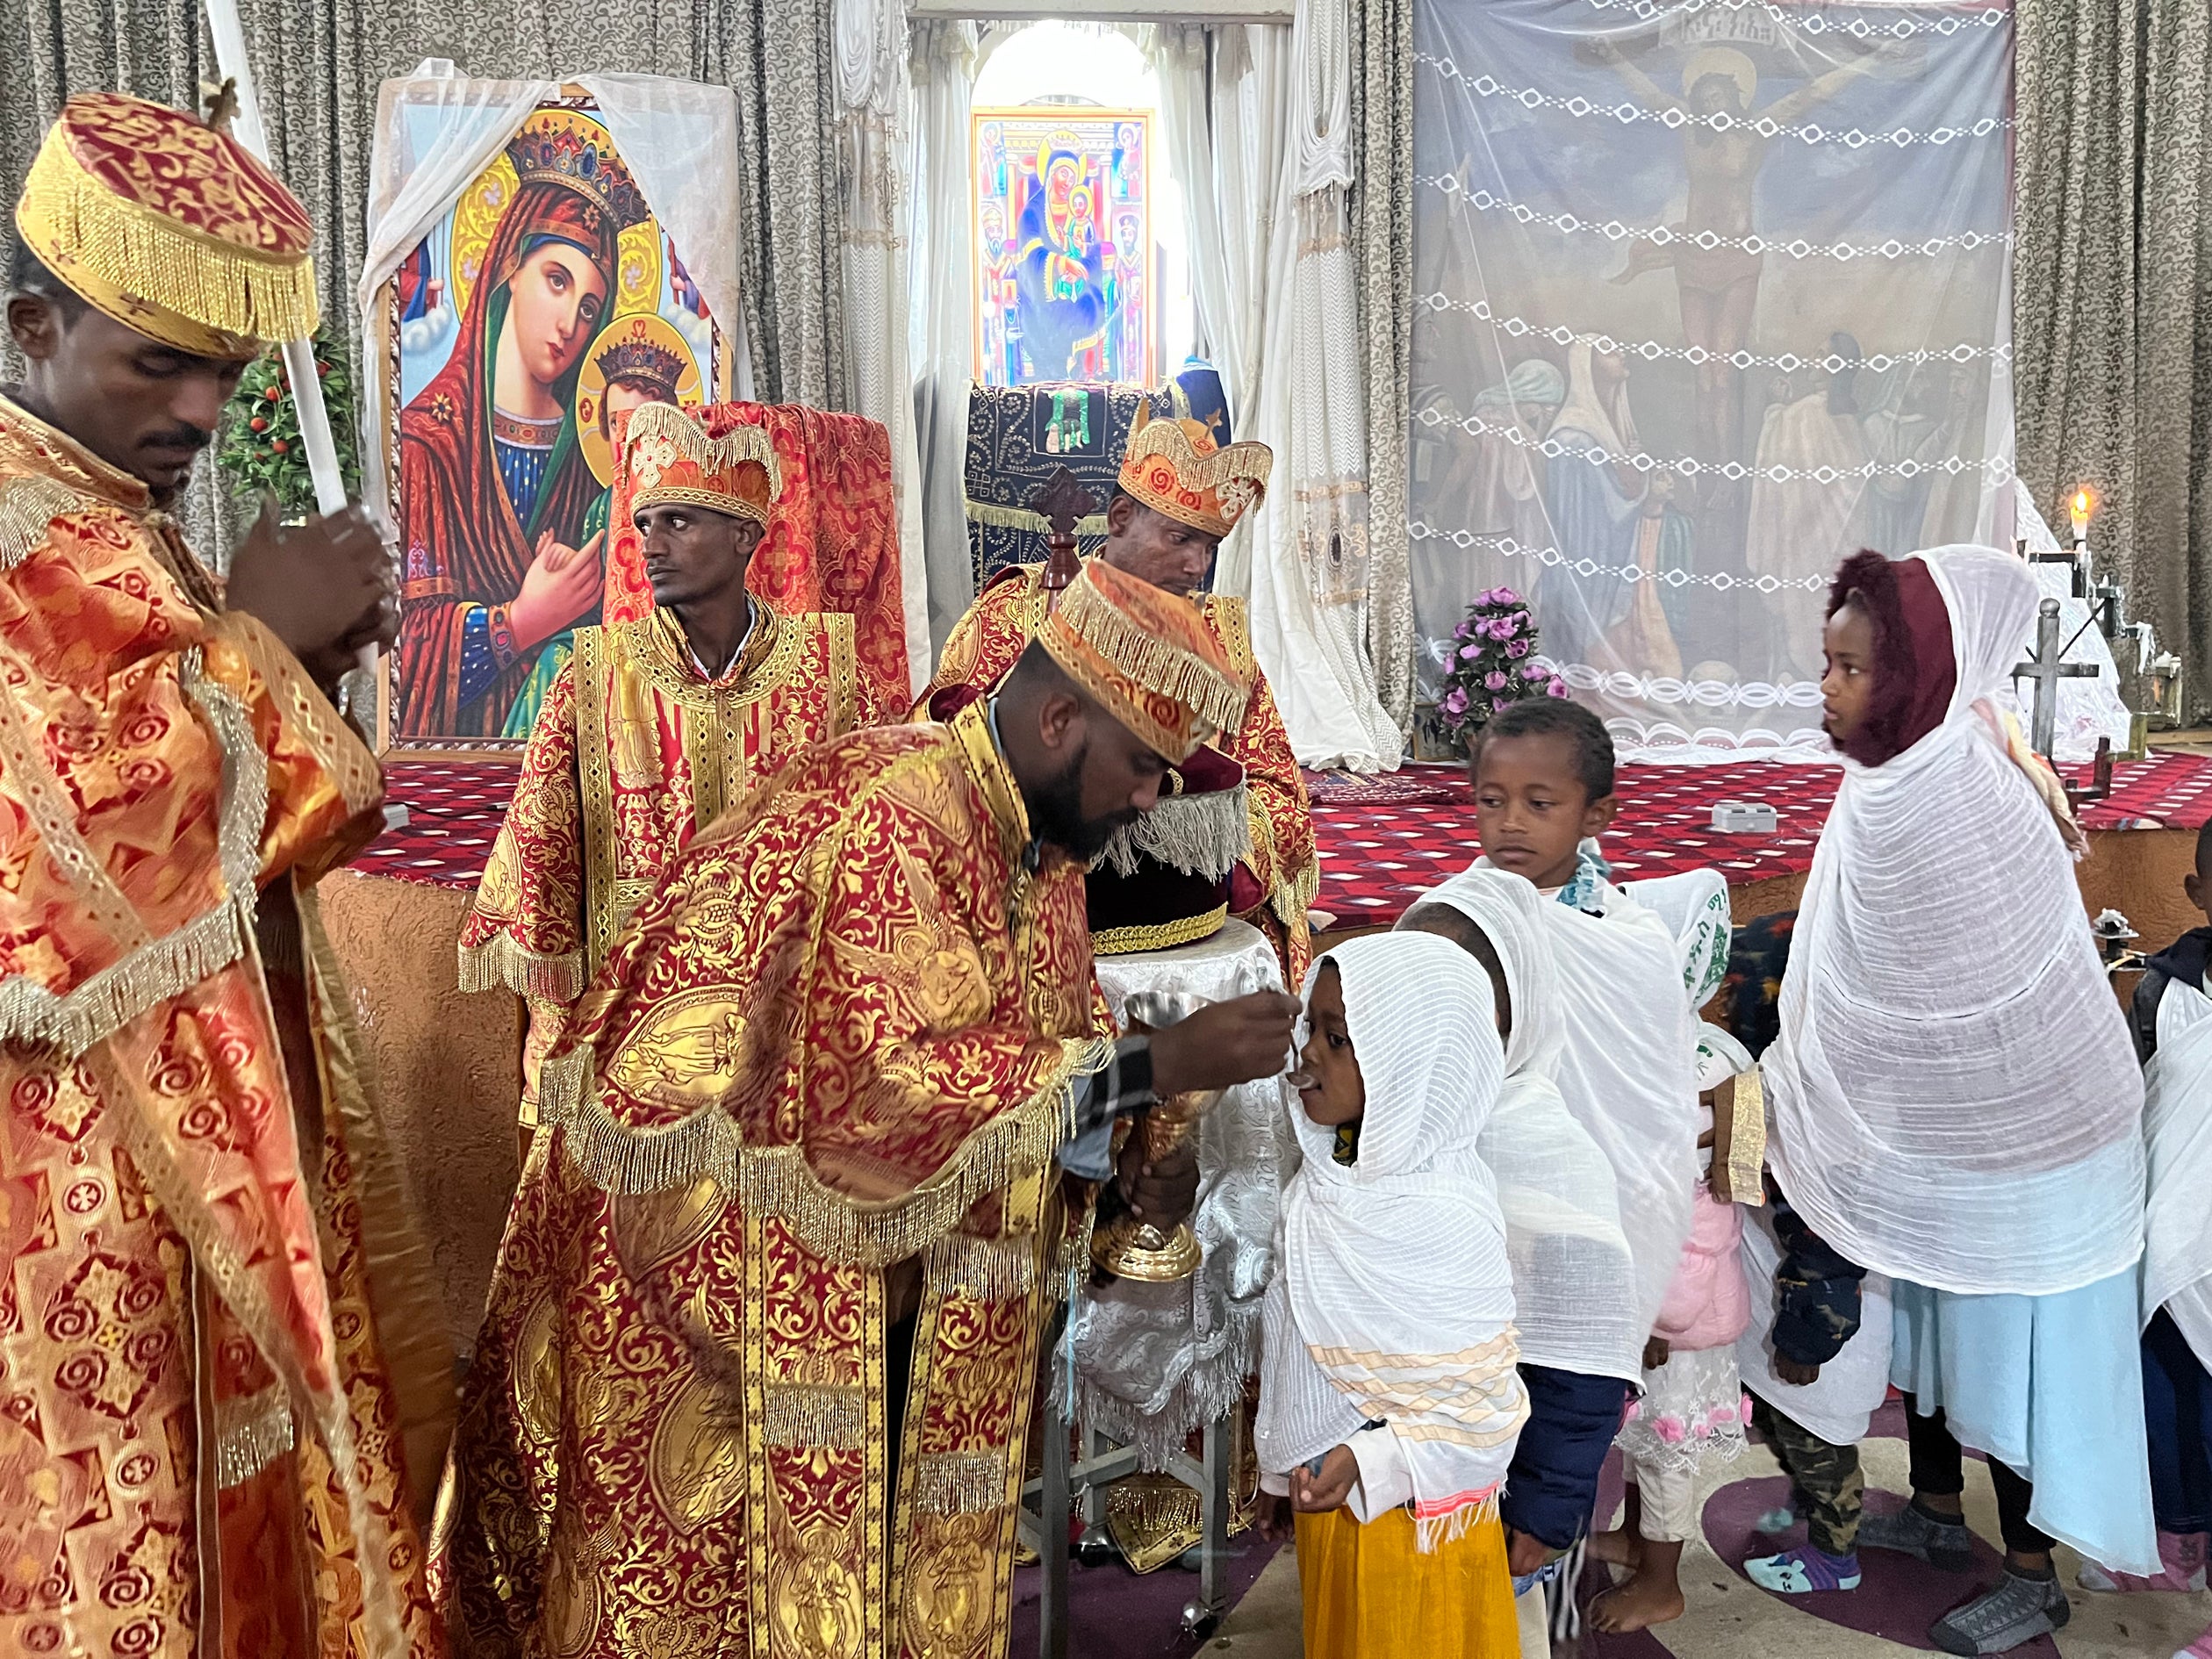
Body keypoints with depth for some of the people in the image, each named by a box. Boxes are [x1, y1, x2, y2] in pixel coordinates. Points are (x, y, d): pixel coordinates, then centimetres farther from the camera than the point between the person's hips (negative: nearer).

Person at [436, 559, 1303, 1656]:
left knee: (889, 1558, 17)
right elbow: (886, 1081, -33)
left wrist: (1119, 1159, -8)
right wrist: (1153, 1064, -29)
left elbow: (1032, 1050, 11)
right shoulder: (893, 814, -25)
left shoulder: (1041, 846, 4)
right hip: (735, 1266, -8)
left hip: (890, 1275, 8)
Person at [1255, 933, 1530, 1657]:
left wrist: (1369, 1463, -28)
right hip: (1328, 1500, 7)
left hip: (1405, 1513, -7)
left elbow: (1485, 1406, -19)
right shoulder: (1333, 1178, -4)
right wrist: (1290, 1467, 15)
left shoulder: (1443, 1221, -26)